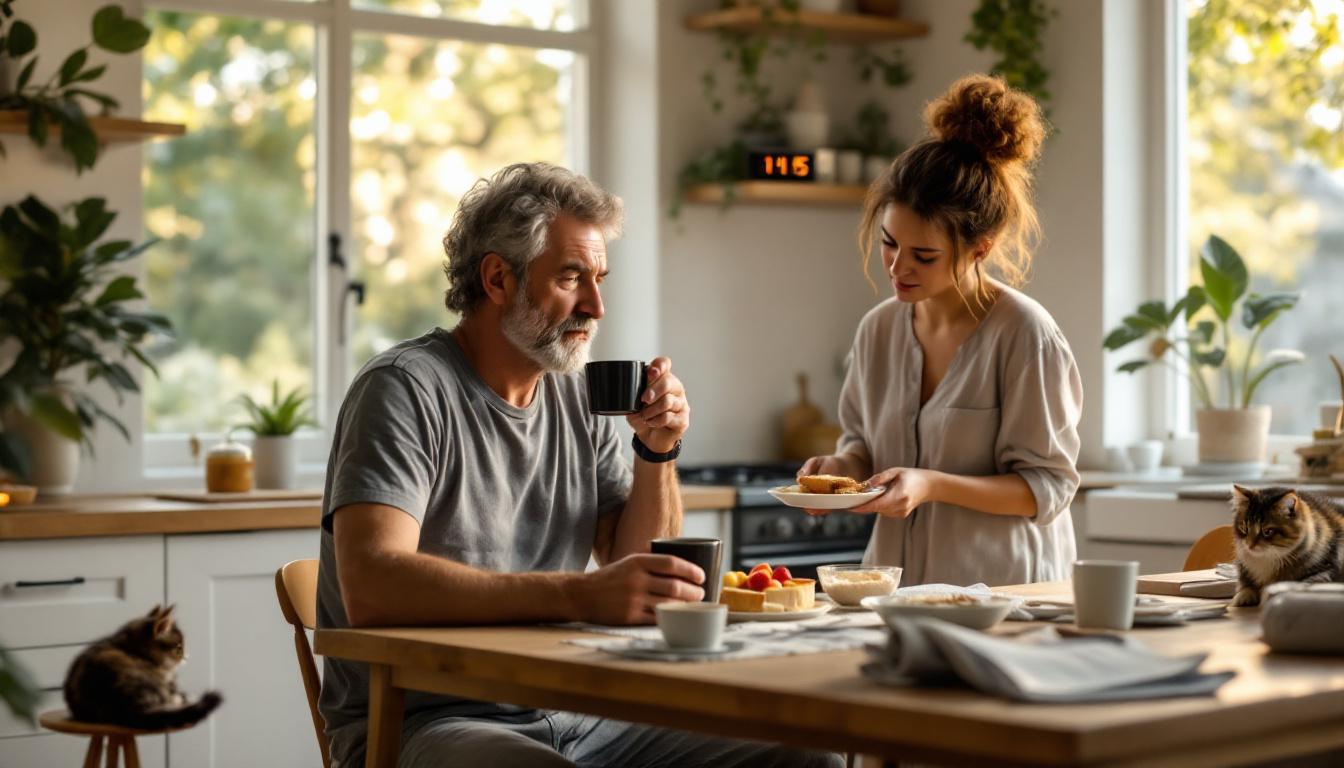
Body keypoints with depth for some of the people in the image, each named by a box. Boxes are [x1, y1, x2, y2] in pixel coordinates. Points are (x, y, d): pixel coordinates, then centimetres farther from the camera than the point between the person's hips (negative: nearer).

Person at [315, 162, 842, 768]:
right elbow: (372, 588, -26)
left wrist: (657, 451, -1)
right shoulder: (406, 388, -10)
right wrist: (579, 596, -34)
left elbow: (639, 578, 15)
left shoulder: (579, 397, 12)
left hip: (569, 715, 7)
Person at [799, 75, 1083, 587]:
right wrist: (843, 467, -1)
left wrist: (932, 485, -18)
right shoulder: (878, 329, 7)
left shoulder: (1025, 335, -9)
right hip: (895, 584, 4)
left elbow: (1046, 486, -7)